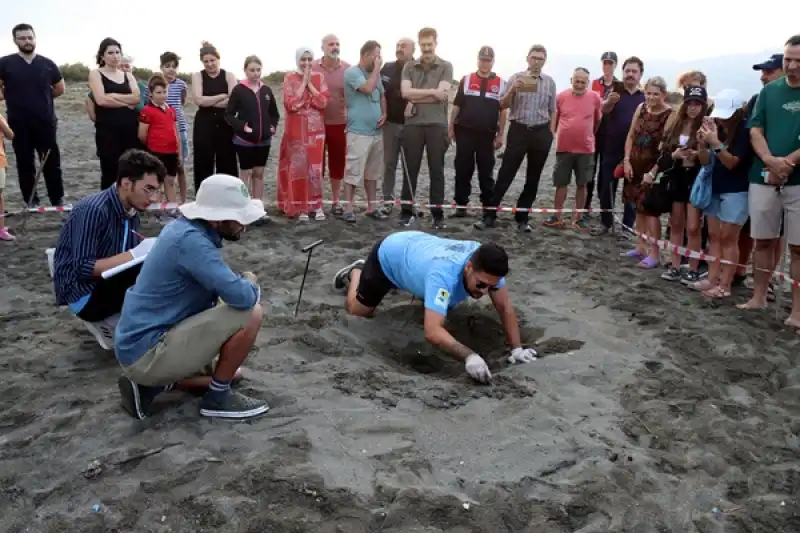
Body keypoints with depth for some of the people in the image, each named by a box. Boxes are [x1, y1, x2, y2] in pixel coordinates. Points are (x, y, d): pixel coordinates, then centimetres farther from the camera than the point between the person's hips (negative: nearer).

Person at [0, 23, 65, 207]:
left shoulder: (47, 64, 5)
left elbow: (60, 89, 16)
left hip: (46, 122, 1)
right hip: (19, 124, -1)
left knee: (52, 163, 4)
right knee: (25, 164, 6)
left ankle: (58, 200, 13)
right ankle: (31, 203, 15)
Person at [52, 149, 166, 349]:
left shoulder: (131, 211, 1)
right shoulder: (93, 209, -23)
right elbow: (83, 269, -26)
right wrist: (134, 255, -29)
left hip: (109, 282, 8)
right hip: (83, 292, -8)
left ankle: (112, 319, 3)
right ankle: (106, 323, -5)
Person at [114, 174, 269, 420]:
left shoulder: (185, 228, 6)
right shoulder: (191, 240, -23)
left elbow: (219, 288, 19)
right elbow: (242, 297, -29)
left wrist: (242, 283, -1)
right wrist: (250, 282, -6)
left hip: (139, 343, 10)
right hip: (147, 351, -10)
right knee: (251, 315, -19)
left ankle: (148, 383, 15)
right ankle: (218, 398, -2)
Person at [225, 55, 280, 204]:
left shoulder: (266, 90, 5)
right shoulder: (238, 90, -7)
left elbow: (275, 113, 15)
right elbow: (228, 114, -7)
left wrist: (273, 126, -2)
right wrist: (241, 126, -20)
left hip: (264, 140, 4)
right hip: (244, 139, -4)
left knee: (259, 172, 11)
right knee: (246, 172, 3)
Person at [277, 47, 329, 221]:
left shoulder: (319, 77, 6)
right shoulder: (290, 78, -1)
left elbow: (323, 102, -6)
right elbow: (291, 104, -13)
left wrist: (309, 83, -8)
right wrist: (303, 82, -11)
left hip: (316, 129, 2)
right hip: (296, 130, -2)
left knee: (316, 167, 4)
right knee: (298, 167, 0)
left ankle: (316, 205, 13)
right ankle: (300, 207, 7)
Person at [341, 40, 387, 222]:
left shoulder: (375, 74, 15)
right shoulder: (352, 72, -9)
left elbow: (382, 96, 24)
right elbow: (368, 88, -24)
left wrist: (384, 114, 5)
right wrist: (377, 68, -12)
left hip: (376, 132, 8)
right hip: (359, 132, -8)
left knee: (372, 173, 13)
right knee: (353, 172, -8)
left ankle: (372, 207, 21)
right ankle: (348, 209, -3)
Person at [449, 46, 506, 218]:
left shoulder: (500, 83, 5)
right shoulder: (466, 80, 5)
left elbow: (503, 111, 6)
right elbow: (456, 106, 7)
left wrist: (501, 135, 1)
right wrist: (451, 128, 2)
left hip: (487, 134, 0)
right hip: (465, 132, 0)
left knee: (486, 172, 6)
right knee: (463, 169, 2)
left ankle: (488, 205, 14)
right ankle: (461, 204, 9)